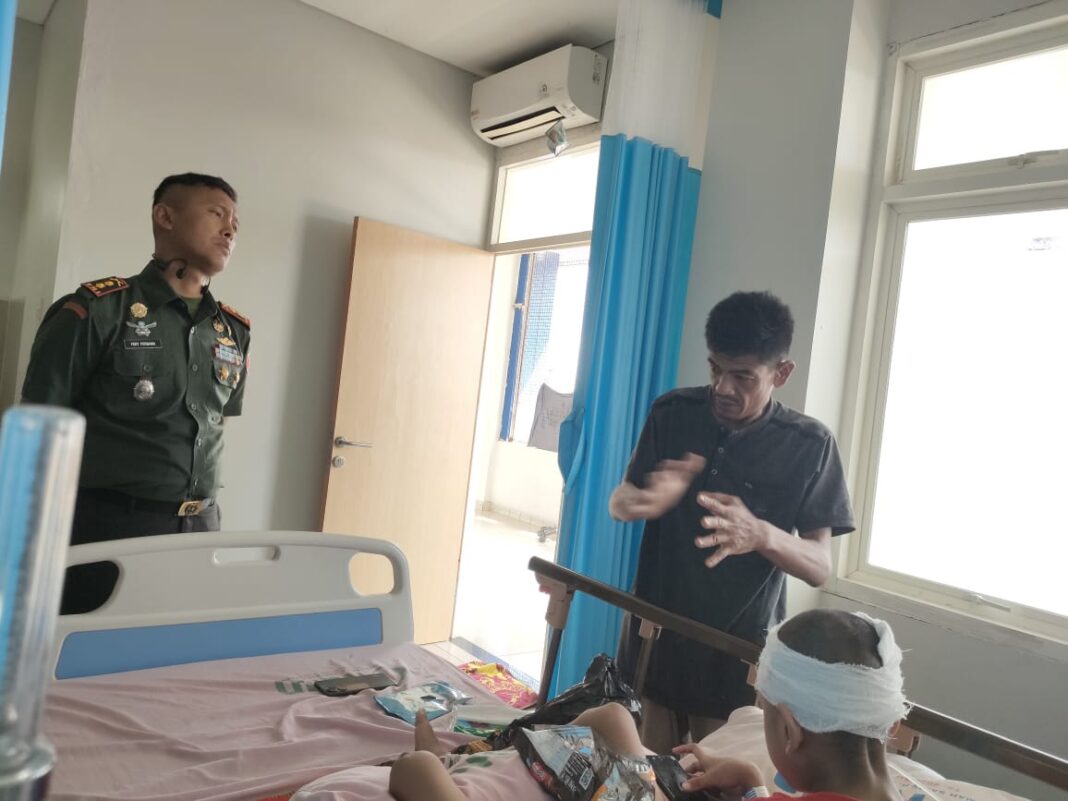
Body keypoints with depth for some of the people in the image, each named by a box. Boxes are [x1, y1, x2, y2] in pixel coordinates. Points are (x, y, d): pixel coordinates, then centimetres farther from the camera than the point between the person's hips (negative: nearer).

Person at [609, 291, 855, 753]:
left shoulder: (809, 446, -11)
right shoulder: (672, 413, -6)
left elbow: (820, 567, -10)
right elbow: (618, 504, 1)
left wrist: (761, 535, -32)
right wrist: (646, 499, -23)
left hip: (738, 651, -2)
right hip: (655, 632, 2)